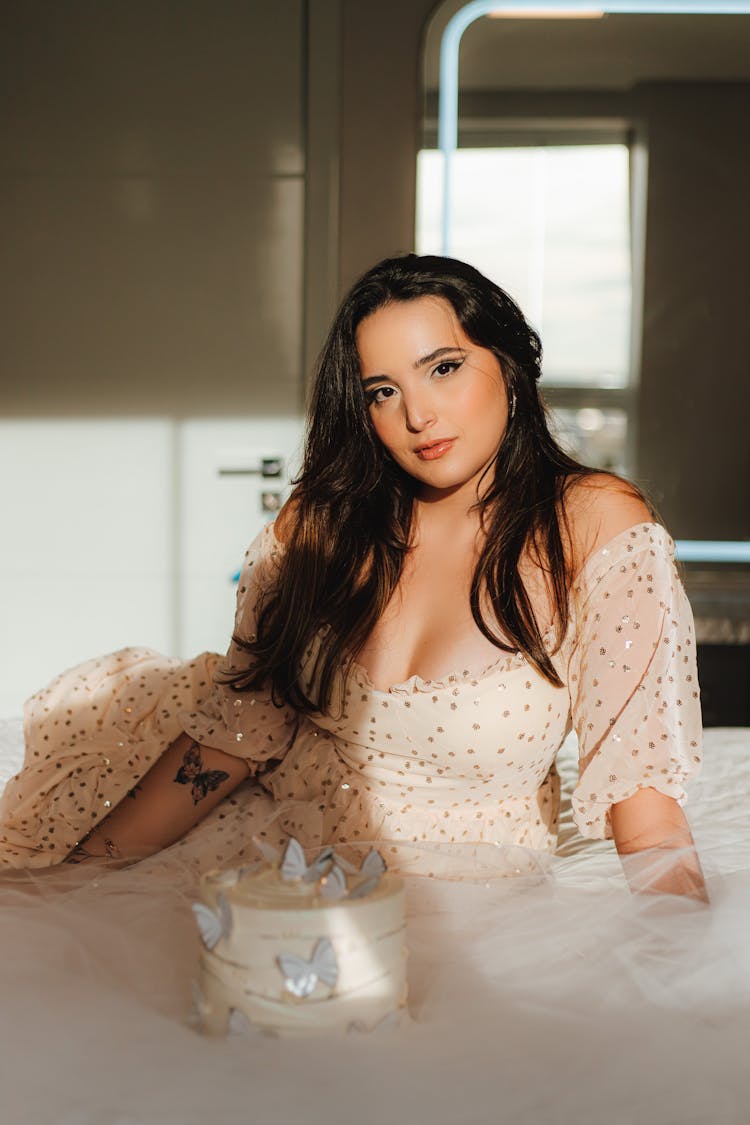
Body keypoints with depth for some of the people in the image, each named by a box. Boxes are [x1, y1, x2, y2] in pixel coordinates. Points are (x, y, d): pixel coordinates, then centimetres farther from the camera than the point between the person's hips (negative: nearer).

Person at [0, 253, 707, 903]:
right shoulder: (321, 523, -3)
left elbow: (641, 776, -17)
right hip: (291, 836, 4)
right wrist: (83, 868, -9)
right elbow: (238, 727, -4)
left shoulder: (593, 523, -14)